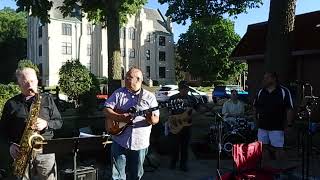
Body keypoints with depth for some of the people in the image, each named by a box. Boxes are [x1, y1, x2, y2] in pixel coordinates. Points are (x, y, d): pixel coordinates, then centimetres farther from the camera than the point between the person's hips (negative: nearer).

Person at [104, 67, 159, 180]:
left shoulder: (149, 97, -1)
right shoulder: (118, 93, 2)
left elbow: (156, 119, -2)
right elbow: (106, 109, -2)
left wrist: (151, 119, -25)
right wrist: (120, 117, -19)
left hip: (140, 143, 0)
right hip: (119, 141, 0)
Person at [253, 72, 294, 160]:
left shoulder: (284, 91, -5)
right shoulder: (260, 92, 9)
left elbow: (289, 109, -5)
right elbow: (256, 107, 16)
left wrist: (288, 125, -9)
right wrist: (257, 120, 7)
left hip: (277, 127, -4)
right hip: (262, 127, 5)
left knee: (278, 149, -1)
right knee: (264, 148, 11)